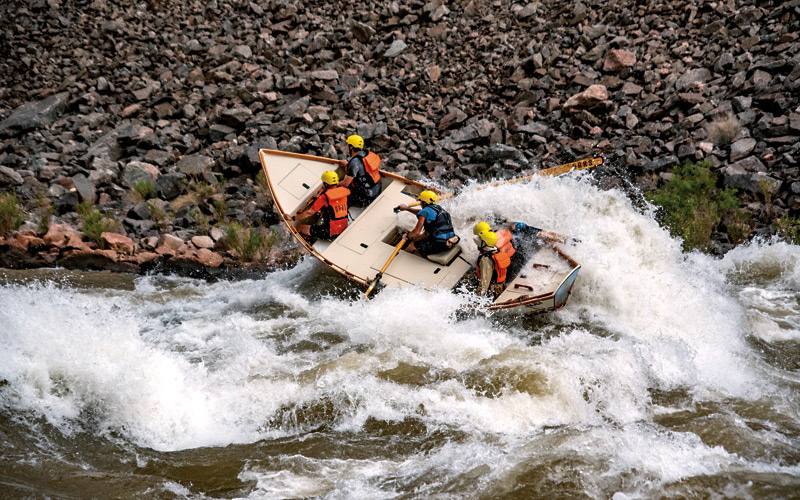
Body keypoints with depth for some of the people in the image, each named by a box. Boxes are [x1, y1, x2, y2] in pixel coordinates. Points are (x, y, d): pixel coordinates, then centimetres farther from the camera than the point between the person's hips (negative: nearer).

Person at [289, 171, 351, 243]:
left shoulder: (324, 197, -16)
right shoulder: (343, 191, 0)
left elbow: (309, 212, -16)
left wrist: (293, 218, -7)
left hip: (331, 233, -7)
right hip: (344, 230, 7)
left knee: (300, 227, 1)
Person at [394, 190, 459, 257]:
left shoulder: (425, 211, -7)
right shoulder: (438, 208, 17)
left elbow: (417, 231, -11)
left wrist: (407, 236, 9)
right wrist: (407, 208, 45)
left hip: (439, 245, -8)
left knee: (412, 245, 8)